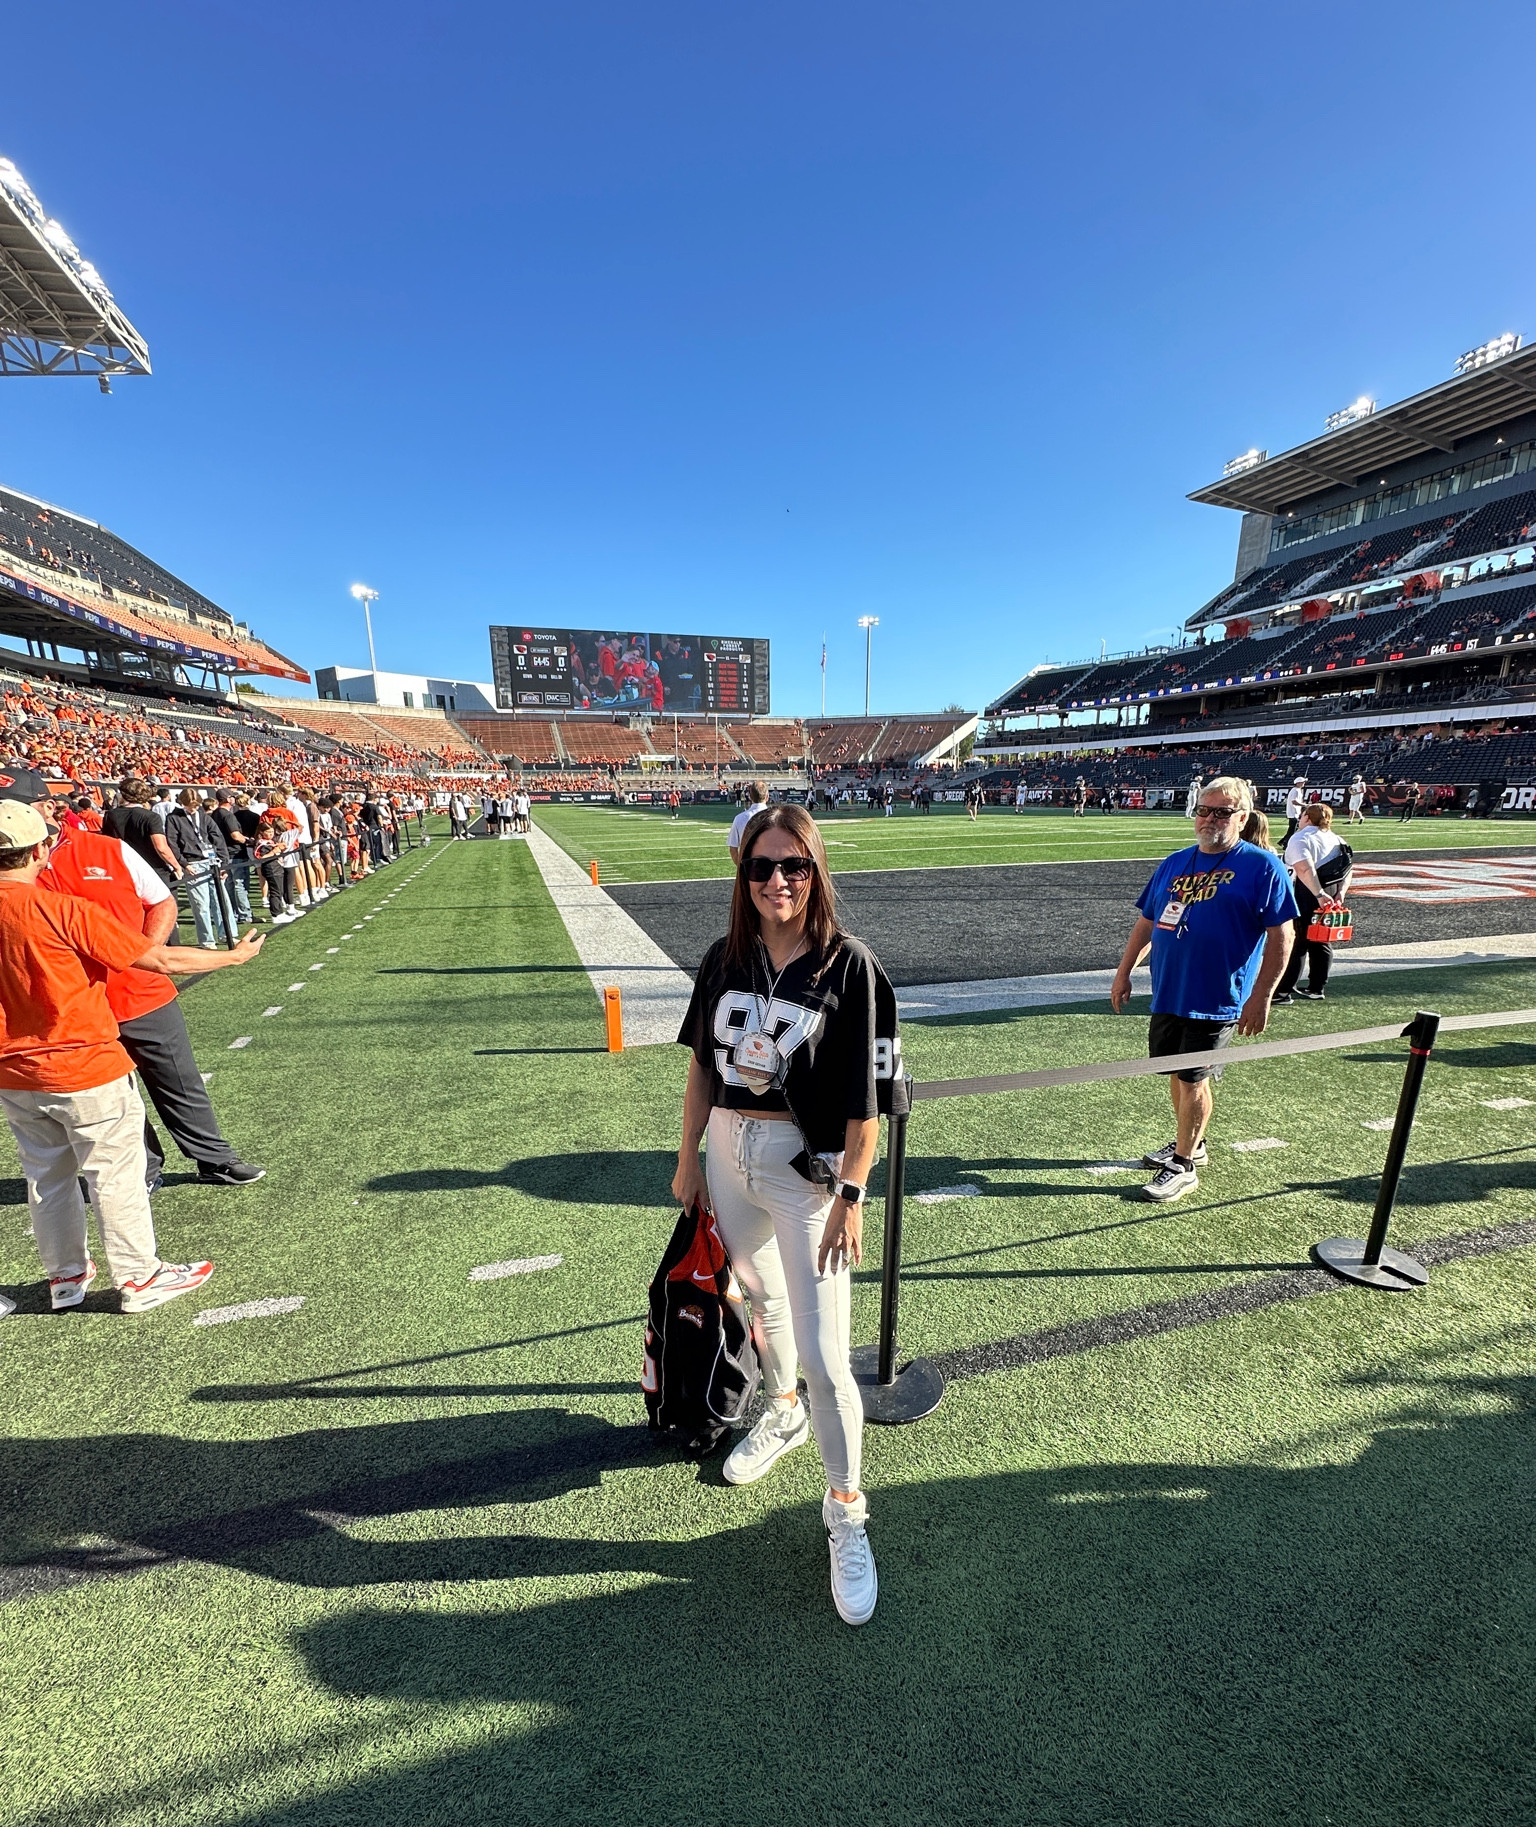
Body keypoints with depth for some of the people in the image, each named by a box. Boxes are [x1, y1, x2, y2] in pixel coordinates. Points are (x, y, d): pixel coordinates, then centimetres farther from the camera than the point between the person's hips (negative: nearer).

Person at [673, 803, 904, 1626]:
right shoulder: (725, 958, -2)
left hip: (807, 1167, -5)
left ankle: (846, 1512, 28)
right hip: (728, 1154, 5)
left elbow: (865, 1100, -14)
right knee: (760, 1299, 26)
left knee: (823, 1356, -1)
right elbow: (702, 1064, 5)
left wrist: (851, 1197, -14)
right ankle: (782, 1412, 56)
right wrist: (688, 1157, 8)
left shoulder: (849, 965, -16)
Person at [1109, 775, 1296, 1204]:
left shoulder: (1262, 867, -7)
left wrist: (1260, 997, -14)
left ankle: (1183, 1166, 17)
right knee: (1177, 1073, 16)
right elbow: (1146, 922, 15)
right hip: (1167, 993, 6)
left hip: (1216, 999, -5)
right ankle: (1189, 1143, 37)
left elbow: (1280, 937, -9)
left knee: (1193, 1077, 1)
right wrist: (1123, 973, 13)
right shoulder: (1174, 863, 9)